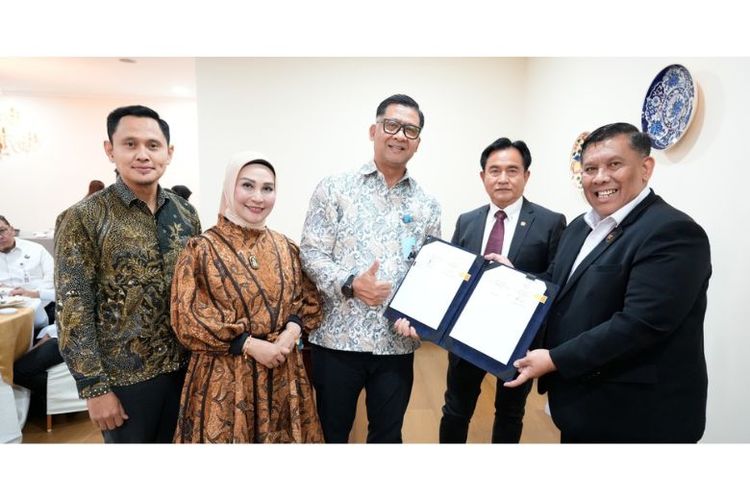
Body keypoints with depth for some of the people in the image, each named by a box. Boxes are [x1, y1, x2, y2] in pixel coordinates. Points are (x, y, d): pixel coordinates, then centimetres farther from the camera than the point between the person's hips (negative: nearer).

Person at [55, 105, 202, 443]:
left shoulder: (186, 213, 2)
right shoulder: (83, 219, -11)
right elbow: (73, 311, -12)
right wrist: (94, 387, -12)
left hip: (185, 366, 4)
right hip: (124, 374, -4)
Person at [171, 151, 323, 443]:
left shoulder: (286, 247, 6)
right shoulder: (201, 249, -8)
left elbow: (310, 301, 8)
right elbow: (186, 320, -12)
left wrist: (291, 332, -12)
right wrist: (250, 344, -17)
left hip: (282, 374, 4)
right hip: (224, 378, -4)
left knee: (282, 438, 16)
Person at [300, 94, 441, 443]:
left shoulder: (427, 206, 8)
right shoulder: (335, 188, -1)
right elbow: (311, 252, -5)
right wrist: (350, 284, -21)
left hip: (397, 342, 3)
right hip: (338, 338, -2)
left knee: (388, 435, 18)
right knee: (331, 433, 15)